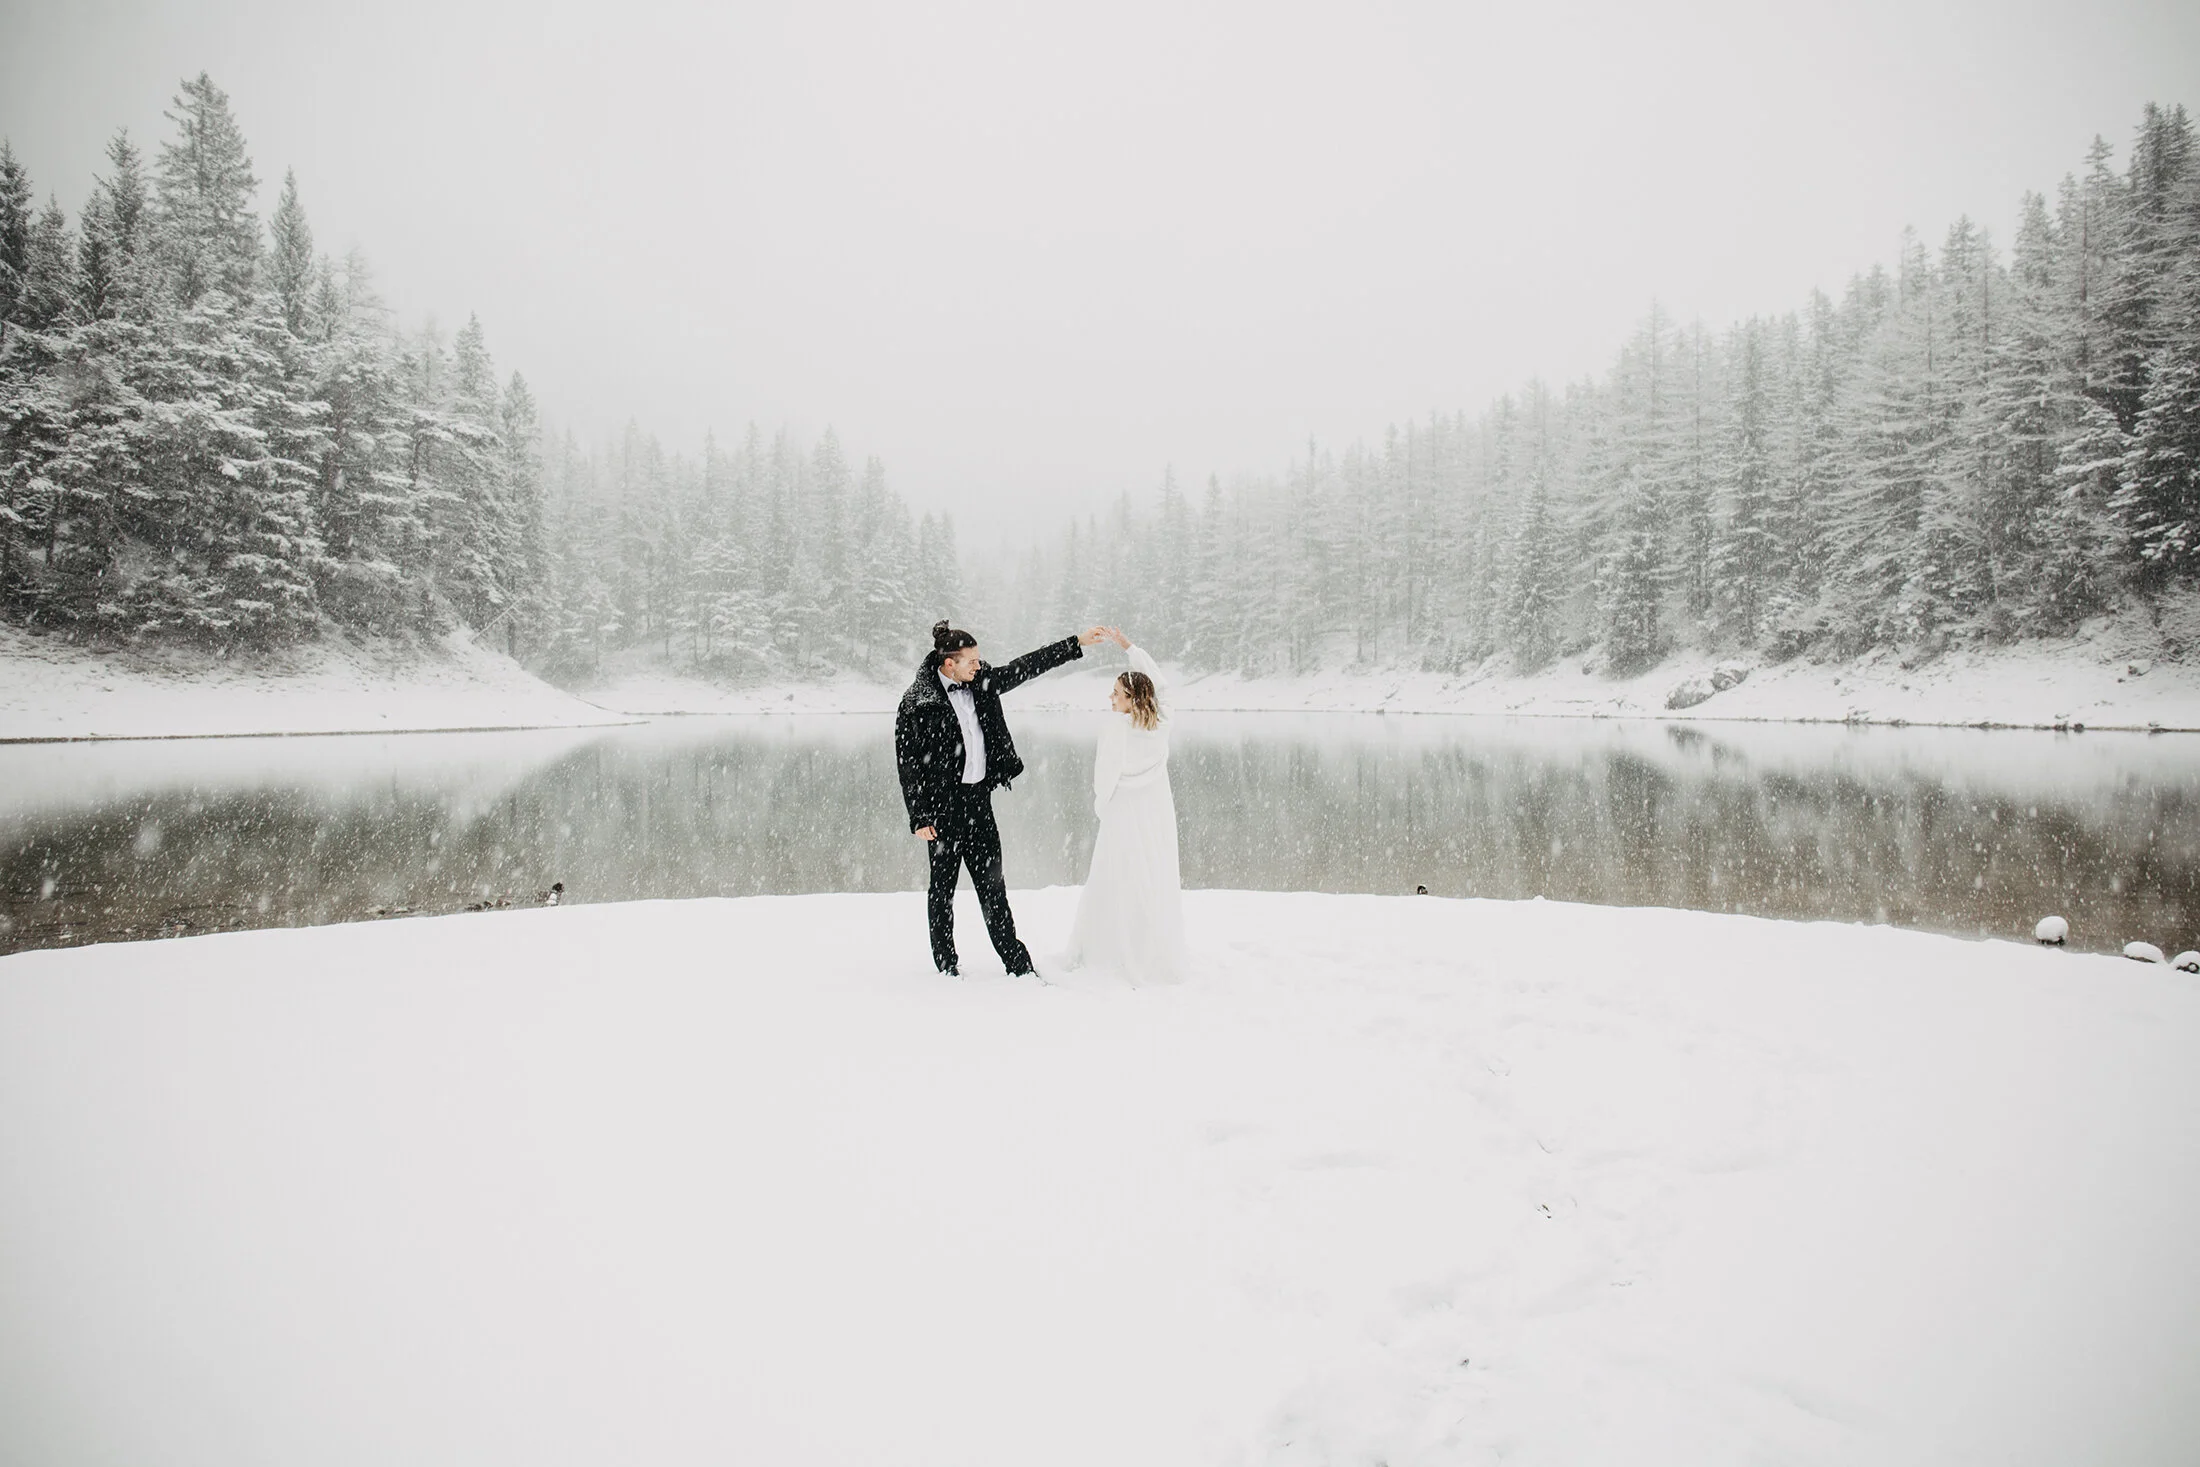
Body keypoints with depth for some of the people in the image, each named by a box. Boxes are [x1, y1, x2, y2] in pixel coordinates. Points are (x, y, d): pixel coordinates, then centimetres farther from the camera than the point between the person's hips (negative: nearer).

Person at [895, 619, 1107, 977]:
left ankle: (1015, 960, 15)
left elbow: (1024, 668, 14)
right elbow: (907, 763, -11)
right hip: (943, 802, -5)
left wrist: (1077, 644, 15)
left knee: (991, 881, 9)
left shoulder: (980, 682, 4)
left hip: (978, 797, 6)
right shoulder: (917, 702, -13)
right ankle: (946, 966, 19)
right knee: (943, 884, 6)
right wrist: (920, 817, -12)